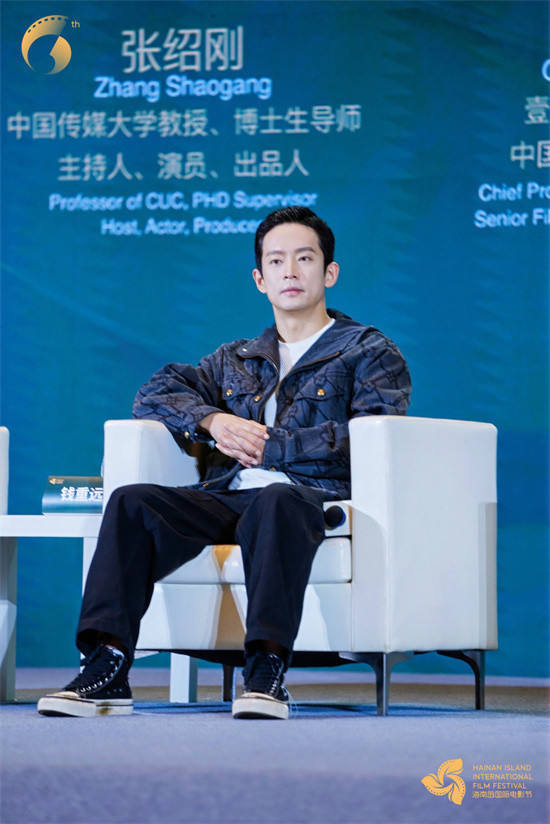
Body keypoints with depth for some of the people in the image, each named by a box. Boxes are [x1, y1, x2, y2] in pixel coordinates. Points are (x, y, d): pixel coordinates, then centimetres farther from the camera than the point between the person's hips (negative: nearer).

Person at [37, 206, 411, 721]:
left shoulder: (371, 353, 15)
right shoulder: (235, 360, 30)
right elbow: (155, 393, 22)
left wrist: (266, 446, -6)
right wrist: (213, 420, 0)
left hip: (309, 495, -4)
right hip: (225, 498, 5)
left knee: (275, 500, -41)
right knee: (132, 501, -24)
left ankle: (266, 674, -48)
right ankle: (105, 671, -32)